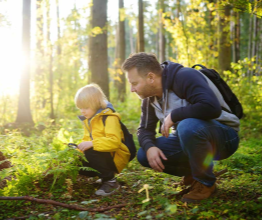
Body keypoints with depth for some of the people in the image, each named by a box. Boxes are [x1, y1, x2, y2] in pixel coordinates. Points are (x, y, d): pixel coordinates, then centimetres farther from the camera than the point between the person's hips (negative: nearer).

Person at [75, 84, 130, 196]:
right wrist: (80, 147, -5)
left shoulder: (109, 118, -17)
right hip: (102, 155, 9)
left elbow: (115, 141, -30)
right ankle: (103, 176, 10)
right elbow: (87, 140, 18)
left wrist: (92, 144, -37)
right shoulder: (88, 120, 12)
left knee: (90, 153, -33)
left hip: (115, 157, -9)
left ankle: (110, 181, -16)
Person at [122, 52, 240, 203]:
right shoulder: (150, 96, 1)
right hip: (188, 135, 8)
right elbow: (145, 128, 6)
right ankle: (194, 172, 10)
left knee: (188, 126, -39)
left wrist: (173, 115, -26)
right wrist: (149, 147, -17)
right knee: (144, 155, -8)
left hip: (224, 136, -7)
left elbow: (211, 107, -36)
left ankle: (206, 183, -14)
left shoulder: (184, 76, -23)